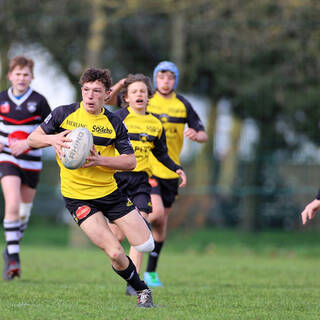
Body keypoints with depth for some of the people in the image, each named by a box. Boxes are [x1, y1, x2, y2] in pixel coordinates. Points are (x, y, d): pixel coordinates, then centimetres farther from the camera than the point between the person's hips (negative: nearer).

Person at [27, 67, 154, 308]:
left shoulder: (114, 123, -4)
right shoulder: (64, 114, -5)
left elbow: (130, 162, -4)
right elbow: (32, 139, 2)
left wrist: (99, 160, -20)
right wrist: (52, 139, -20)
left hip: (109, 191, 2)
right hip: (77, 196, -2)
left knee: (146, 245, -1)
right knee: (115, 253, -16)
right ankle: (141, 290, 10)